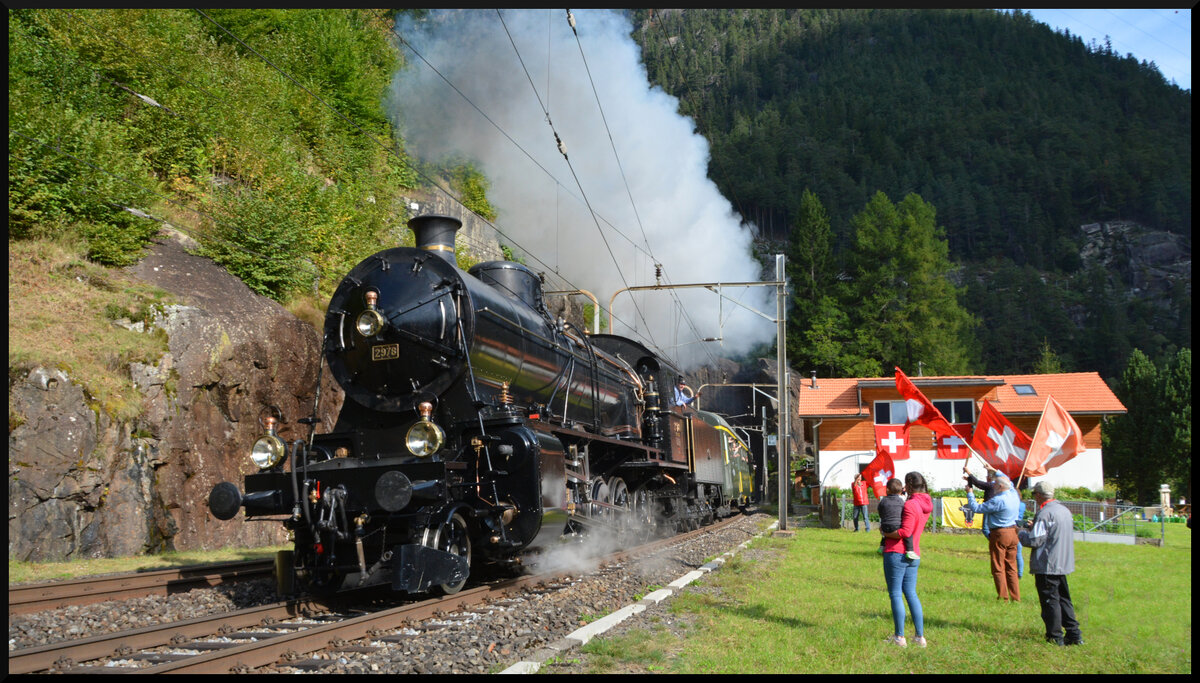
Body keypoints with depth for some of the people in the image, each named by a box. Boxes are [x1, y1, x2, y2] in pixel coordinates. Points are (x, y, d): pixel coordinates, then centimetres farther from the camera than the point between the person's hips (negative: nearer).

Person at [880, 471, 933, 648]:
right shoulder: (926, 505, 11)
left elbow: (905, 532, -22)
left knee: (895, 594, -1)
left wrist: (885, 533, -9)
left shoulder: (910, 505, -17)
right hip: (914, 555, 9)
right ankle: (920, 636, 13)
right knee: (911, 593, 14)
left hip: (897, 553, -9)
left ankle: (899, 637, 2)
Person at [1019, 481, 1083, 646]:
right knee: (1064, 599, 15)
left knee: (1050, 601, 0)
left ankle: (1055, 637, 3)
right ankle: (1074, 634, 13)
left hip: (1047, 566, -8)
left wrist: (1022, 534, -1)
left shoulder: (1044, 513, -18)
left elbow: (1035, 541, -20)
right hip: (1064, 563, 8)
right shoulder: (1065, 510, 10)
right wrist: (1034, 527, 19)